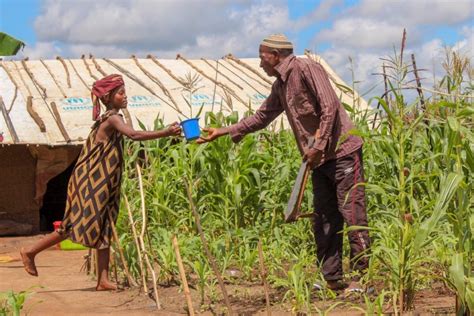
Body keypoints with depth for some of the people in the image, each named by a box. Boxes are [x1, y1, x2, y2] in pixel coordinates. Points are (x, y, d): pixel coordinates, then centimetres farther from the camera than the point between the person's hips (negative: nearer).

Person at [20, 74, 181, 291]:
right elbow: (134, 135, -33)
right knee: (79, 226, -4)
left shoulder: (109, 119, 14)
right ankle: (30, 252, 9)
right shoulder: (112, 118, -16)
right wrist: (166, 133, -37)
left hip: (102, 185, 9)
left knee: (104, 229, 5)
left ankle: (103, 279, 4)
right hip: (90, 183, -9)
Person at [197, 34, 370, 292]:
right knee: (323, 219, 8)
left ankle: (360, 276, -5)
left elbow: (329, 106, -19)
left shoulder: (307, 69, -10)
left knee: (352, 213, -8)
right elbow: (261, 117, 25)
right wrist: (223, 132, 23)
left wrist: (319, 146, -21)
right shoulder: (280, 86, 16)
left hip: (342, 151, -9)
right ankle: (332, 279, 13)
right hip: (320, 159, 9)